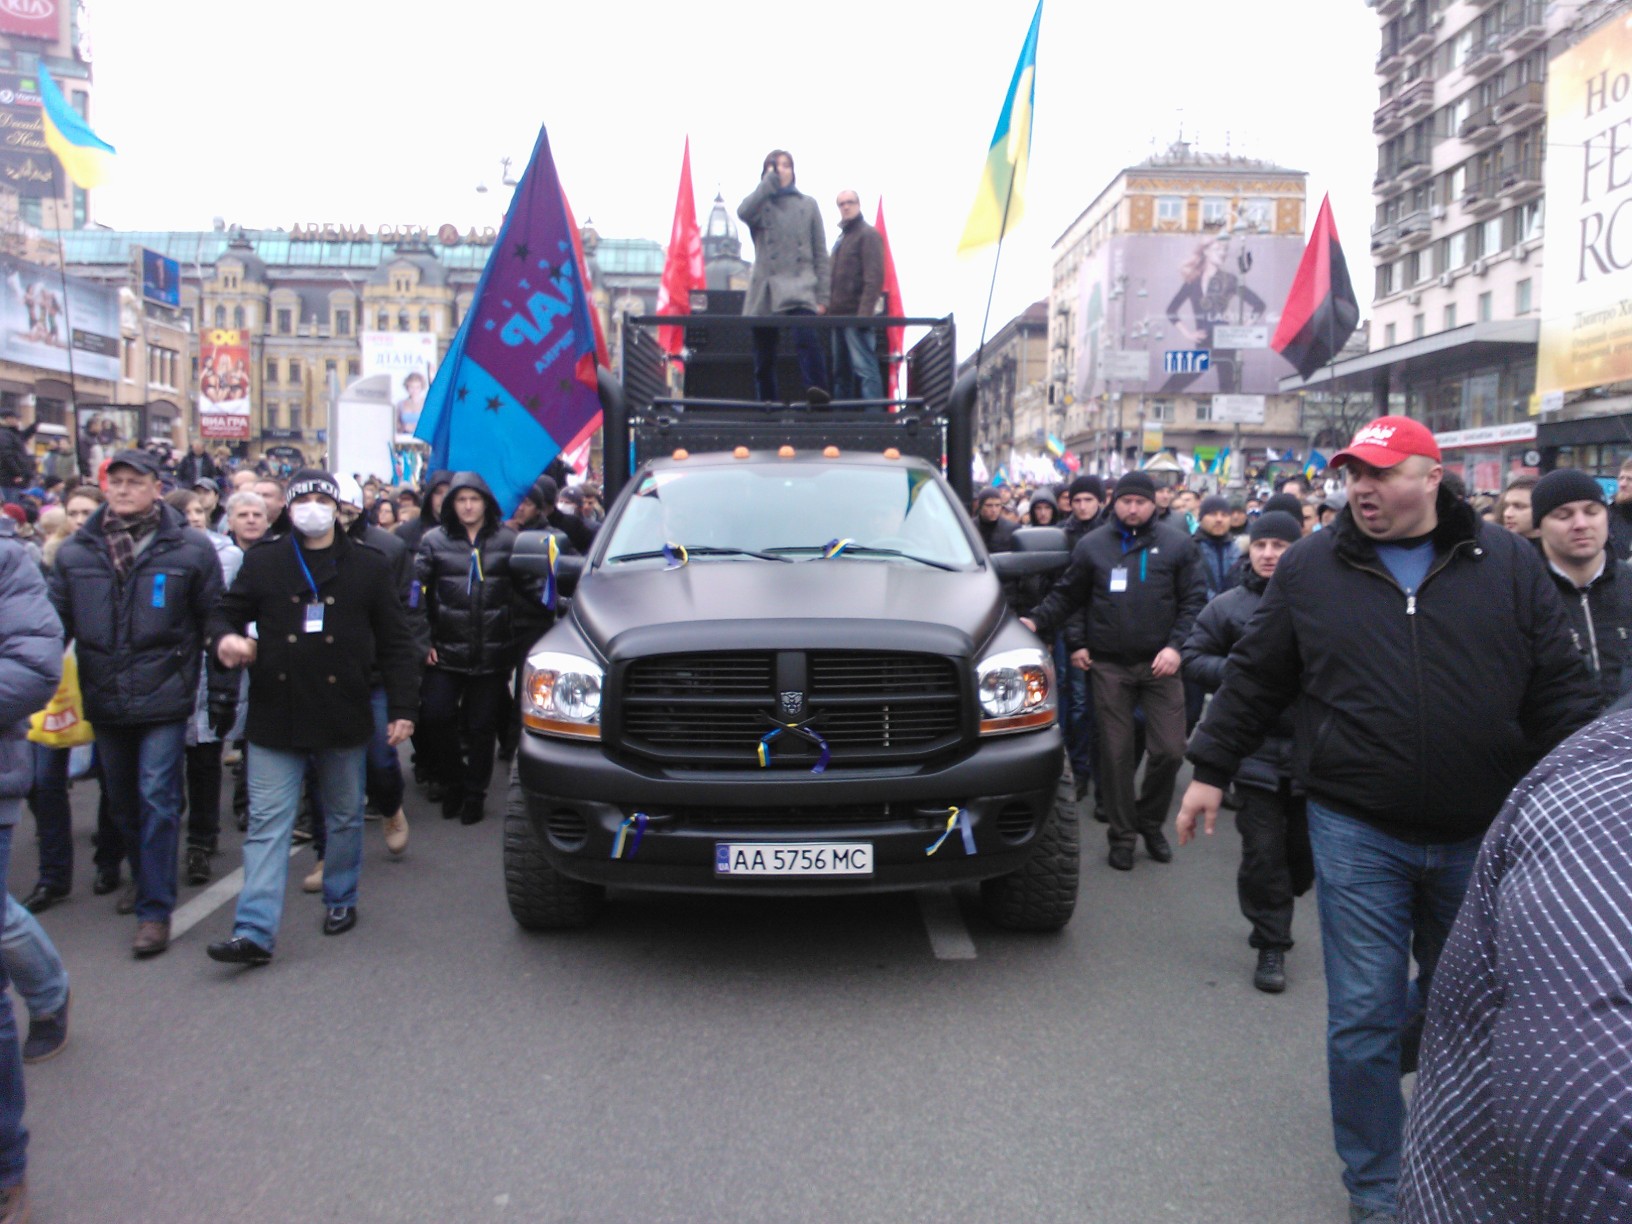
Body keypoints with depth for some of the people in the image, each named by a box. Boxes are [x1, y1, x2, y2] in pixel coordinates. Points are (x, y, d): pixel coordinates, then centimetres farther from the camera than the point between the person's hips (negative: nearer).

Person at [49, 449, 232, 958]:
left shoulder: (190, 548, -2)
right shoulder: (76, 552, 6)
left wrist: (223, 691, -1)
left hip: (164, 698, -4)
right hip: (105, 701, 4)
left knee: (157, 799, -6)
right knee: (123, 805, 15)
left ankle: (155, 910, 2)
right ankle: (148, 884, 35)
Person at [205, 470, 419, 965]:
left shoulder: (369, 566, 3)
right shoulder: (263, 562, 5)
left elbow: (395, 641, 4)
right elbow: (227, 611, 12)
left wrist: (402, 708, -2)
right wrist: (225, 637, -13)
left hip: (344, 718, 0)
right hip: (275, 717, 0)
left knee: (345, 817, 14)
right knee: (267, 823, -2)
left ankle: (340, 900, 33)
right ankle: (255, 931, -2)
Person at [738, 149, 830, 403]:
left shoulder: (807, 205, 15)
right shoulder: (760, 204, 14)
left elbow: (820, 254, 11)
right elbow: (743, 212, -13)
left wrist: (822, 296, 2)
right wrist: (770, 180, -9)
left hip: (800, 287, -2)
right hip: (765, 290, 2)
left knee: (806, 338, -28)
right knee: (764, 357, 4)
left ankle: (818, 391, -38)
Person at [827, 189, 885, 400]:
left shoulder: (868, 234, -3)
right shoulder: (842, 237, 23)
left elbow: (874, 278, -13)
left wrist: (865, 313, -22)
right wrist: (831, 307, 14)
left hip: (857, 314, -9)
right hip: (840, 315, 9)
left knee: (864, 368, -12)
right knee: (841, 371, 9)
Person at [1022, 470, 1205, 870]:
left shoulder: (1176, 544, 3)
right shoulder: (1092, 545, 5)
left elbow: (1193, 600, 2)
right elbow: (1067, 596, 9)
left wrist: (1176, 646, -9)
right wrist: (1036, 620, -7)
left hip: (1159, 664, 0)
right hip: (1109, 666, 0)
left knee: (1168, 750, -2)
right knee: (1116, 752, 5)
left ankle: (1150, 821, 23)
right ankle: (1122, 834, 18)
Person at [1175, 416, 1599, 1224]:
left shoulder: (1509, 567, 1)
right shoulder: (1309, 568, 0)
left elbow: (1560, 690, 3)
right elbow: (1255, 678, 6)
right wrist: (1211, 771, 7)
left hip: (1481, 836, 2)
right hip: (1357, 832, -2)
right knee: (1364, 1013, 2)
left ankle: (1390, 1063, 51)